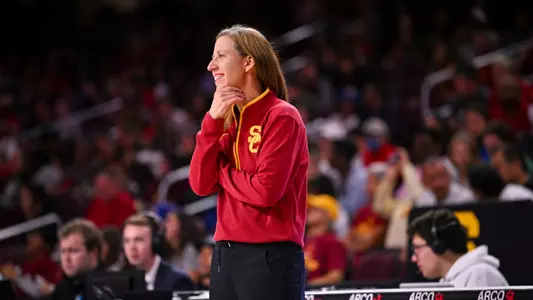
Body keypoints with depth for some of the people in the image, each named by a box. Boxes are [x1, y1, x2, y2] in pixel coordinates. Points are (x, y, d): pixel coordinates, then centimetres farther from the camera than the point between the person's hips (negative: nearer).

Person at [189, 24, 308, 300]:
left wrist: (222, 172, 1)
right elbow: (201, 185, 5)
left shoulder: (281, 117, -7)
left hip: (270, 257, -7)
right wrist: (213, 122, -3)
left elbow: (265, 191, -17)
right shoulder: (230, 120, 15)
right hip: (226, 255, 7)